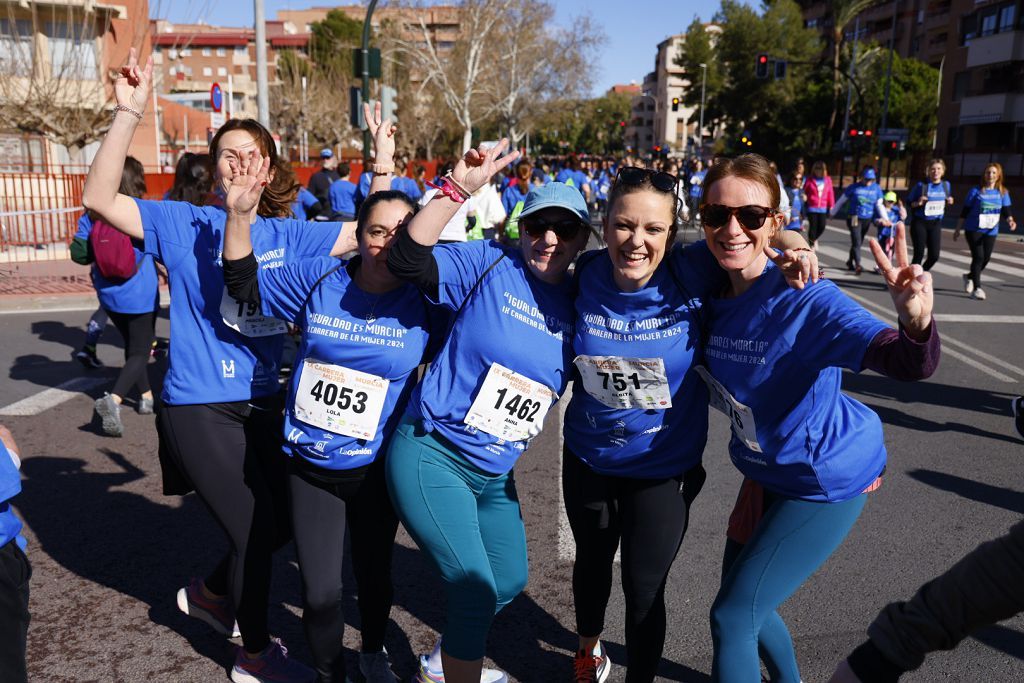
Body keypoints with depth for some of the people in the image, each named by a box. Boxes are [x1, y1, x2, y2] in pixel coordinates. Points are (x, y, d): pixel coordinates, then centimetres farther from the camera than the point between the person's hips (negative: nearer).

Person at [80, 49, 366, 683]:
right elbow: (98, 199, -18)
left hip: (262, 400, 5)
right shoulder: (185, 224, -6)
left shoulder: (286, 234, 3)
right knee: (255, 529, 2)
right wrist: (129, 114, -25)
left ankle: (210, 592, 44)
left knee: (289, 519, 15)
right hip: (200, 407, -5)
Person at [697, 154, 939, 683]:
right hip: (766, 471, 7)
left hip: (828, 480, -6)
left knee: (731, 616, -1)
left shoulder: (806, 300, -29)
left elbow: (906, 363, -40)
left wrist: (916, 322, -59)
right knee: (742, 600, 23)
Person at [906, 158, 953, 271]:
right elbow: (909, 202, -2)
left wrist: (949, 202, -2)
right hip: (919, 222, -4)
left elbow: (947, 201, 20)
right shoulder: (921, 185, -8)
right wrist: (918, 203, -21)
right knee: (919, 254, -3)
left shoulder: (946, 185, 5)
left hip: (935, 223, 4)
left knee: (934, 255, 2)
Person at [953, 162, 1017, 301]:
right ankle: (977, 288, -7)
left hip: (991, 231, 4)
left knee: (986, 259, 8)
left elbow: (1005, 211, 1)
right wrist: (958, 229, 0)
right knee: (978, 257, -12)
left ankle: (970, 276, 36)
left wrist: (1010, 220, -21)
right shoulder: (976, 191, -5)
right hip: (974, 230, -4)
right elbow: (965, 211, -1)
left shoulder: (1002, 192, 4)